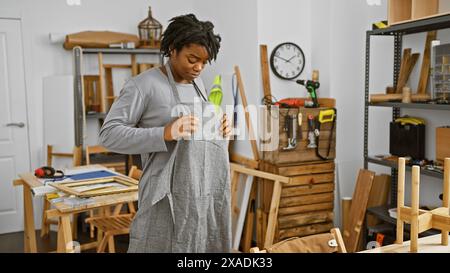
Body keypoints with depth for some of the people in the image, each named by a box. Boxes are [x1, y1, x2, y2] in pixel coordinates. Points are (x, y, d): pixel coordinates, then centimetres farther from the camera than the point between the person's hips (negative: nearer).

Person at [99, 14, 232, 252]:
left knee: (208, 246, 13)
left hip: (209, 196, 7)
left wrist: (220, 130, 1)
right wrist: (166, 133, -26)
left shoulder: (197, 83, 14)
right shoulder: (144, 85, -9)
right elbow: (109, 134, -15)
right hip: (169, 199, -7)